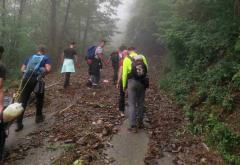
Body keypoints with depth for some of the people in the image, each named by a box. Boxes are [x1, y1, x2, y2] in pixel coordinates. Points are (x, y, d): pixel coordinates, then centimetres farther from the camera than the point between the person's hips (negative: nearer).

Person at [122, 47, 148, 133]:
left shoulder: (127, 59, 0)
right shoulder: (142, 57, 7)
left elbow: (124, 74, -2)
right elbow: (146, 70, 4)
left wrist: (124, 85, 6)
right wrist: (144, 79, 14)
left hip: (132, 82, -3)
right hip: (142, 82, 3)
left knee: (132, 104, 2)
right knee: (141, 103, 16)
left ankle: (133, 126, 1)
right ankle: (140, 123, 27)